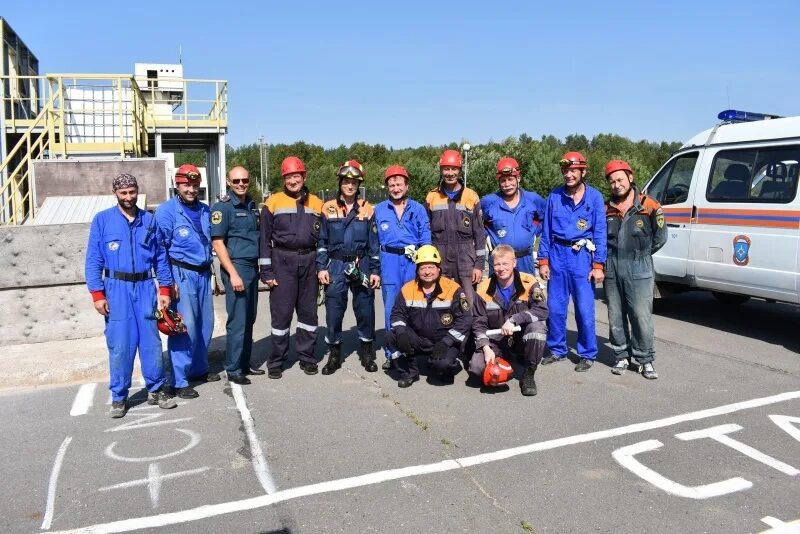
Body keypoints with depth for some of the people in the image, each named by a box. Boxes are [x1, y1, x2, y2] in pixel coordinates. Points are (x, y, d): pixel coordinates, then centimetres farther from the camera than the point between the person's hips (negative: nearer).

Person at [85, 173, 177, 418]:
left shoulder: (149, 220, 8)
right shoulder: (102, 220, 2)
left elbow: (160, 257, 9)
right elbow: (93, 260, 0)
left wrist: (164, 289, 5)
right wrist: (98, 294, -7)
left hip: (145, 287, 2)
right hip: (117, 287, -2)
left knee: (151, 341, 4)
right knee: (119, 345, 0)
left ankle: (156, 389, 18)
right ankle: (119, 397, 13)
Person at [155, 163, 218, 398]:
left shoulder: (205, 211, 12)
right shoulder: (166, 211, -7)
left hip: (203, 274, 7)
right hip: (182, 274, -7)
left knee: (205, 324, 12)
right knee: (184, 327, -9)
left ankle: (199, 368, 29)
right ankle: (179, 381, -2)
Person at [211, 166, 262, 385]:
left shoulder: (252, 205, 14)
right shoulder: (222, 207, -8)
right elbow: (217, 243, -13)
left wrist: (262, 268, 15)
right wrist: (233, 273, -18)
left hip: (253, 267, 7)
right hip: (236, 267, -7)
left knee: (249, 319, 12)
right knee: (237, 322, -4)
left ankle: (244, 364, 23)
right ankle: (233, 370, 6)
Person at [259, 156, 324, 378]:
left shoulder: (316, 204, 9)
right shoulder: (273, 202, 0)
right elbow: (265, 239, -1)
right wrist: (267, 271, -6)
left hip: (309, 261, 3)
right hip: (283, 262, -3)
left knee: (309, 312, 9)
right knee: (281, 312, -1)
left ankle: (307, 357, 21)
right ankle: (276, 361, 11)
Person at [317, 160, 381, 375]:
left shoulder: (367, 210, 5)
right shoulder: (328, 208, 4)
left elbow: (374, 242, 5)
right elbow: (322, 240, 6)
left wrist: (375, 270, 0)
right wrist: (321, 267, -2)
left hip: (362, 266, 0)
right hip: (336, 266, 0)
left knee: (365, 309, 4)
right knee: (333, 310, 2)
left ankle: (367, 353, 20)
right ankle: (334, 354, 17)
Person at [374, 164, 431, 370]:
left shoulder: (418, 209, 8)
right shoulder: (379, 210, 10)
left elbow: (426, 239, 5)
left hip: (414, 261, 0)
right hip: (390, 262, 1)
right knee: (391, 309, 1)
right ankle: (392, 353, 10)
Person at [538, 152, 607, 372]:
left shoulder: (594, 197, 0)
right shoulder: (554, 196, 5)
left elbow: (600, 232, -1)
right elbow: (546, 230, 8)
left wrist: (598, 265, -6)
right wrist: (543, 261, 3)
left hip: (582, 256, -2)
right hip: (558, 255, 2)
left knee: (585, 309, 0)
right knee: (555, 307, 7)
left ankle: (587, 354, 14)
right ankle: (557, 350, 22)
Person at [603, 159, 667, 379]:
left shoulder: (648, 206, -1)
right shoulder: (607, 208, 9)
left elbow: (660, 236, 5)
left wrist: (641, 253, 8)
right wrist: (613, 255, 9)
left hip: (639, 269, -3)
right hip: (612, 268, 4)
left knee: (641, 316, -4)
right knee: (615, 316, 8)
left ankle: (646, 360, 8)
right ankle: (622, 356, 20)